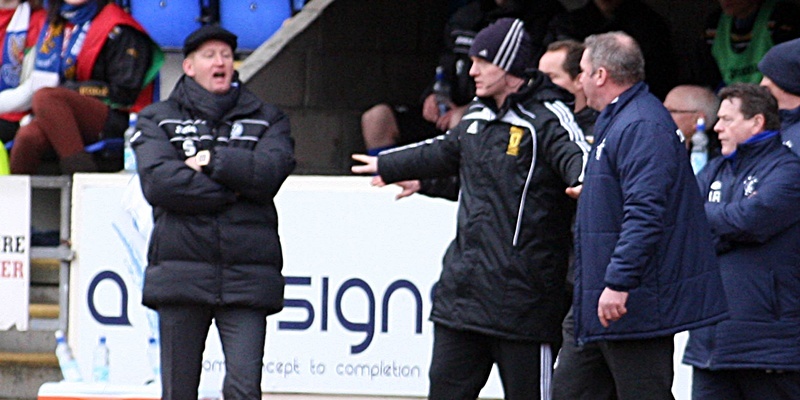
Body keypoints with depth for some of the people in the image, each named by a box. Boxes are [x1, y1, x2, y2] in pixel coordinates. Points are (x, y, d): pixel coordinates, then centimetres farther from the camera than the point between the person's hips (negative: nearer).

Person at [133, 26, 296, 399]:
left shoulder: (267, 119, 16)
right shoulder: (157, 119, 12)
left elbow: (270, 172, -4)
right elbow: (158, 182, -7)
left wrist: (210, 160, -6)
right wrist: (233, 190, -6)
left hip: (246, 276, 0)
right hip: (181, 267, 0)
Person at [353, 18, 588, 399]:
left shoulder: (548, 118, -9)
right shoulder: (477, 116, 17)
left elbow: (574, 155, -27)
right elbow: (446, 152, 36)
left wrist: (584, 181, -52)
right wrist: (386, 166, 50)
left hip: (523, 295, -8)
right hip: (462, 289, 8)